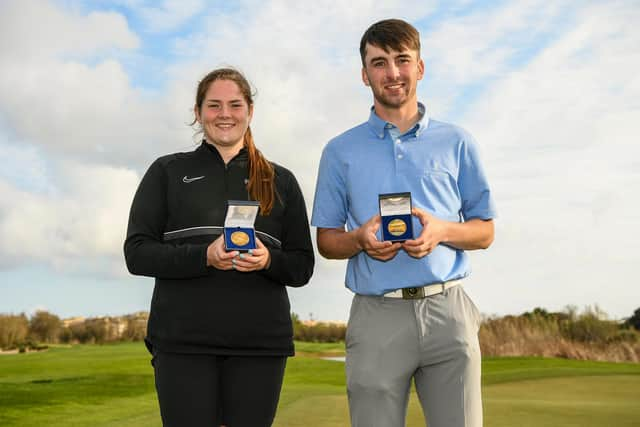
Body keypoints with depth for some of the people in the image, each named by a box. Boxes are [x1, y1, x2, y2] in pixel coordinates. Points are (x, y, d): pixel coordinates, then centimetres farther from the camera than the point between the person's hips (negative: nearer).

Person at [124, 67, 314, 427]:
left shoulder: (281, 181, 13)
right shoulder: (167, 172, 9)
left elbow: (302, 267, 11)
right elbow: (137, 253, 1)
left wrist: (268, 260, -12)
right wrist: (204, 256, -15)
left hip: (260, 341, 1)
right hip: (183, 342, -1)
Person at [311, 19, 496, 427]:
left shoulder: (456, 143, 11)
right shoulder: (341, 151, 11)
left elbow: (484, 232, 12)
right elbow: (326, 240, 12)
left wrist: (441, 231, -10)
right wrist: (361, 239, -11)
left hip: (447, 310, 0)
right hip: (377, 316, 0)